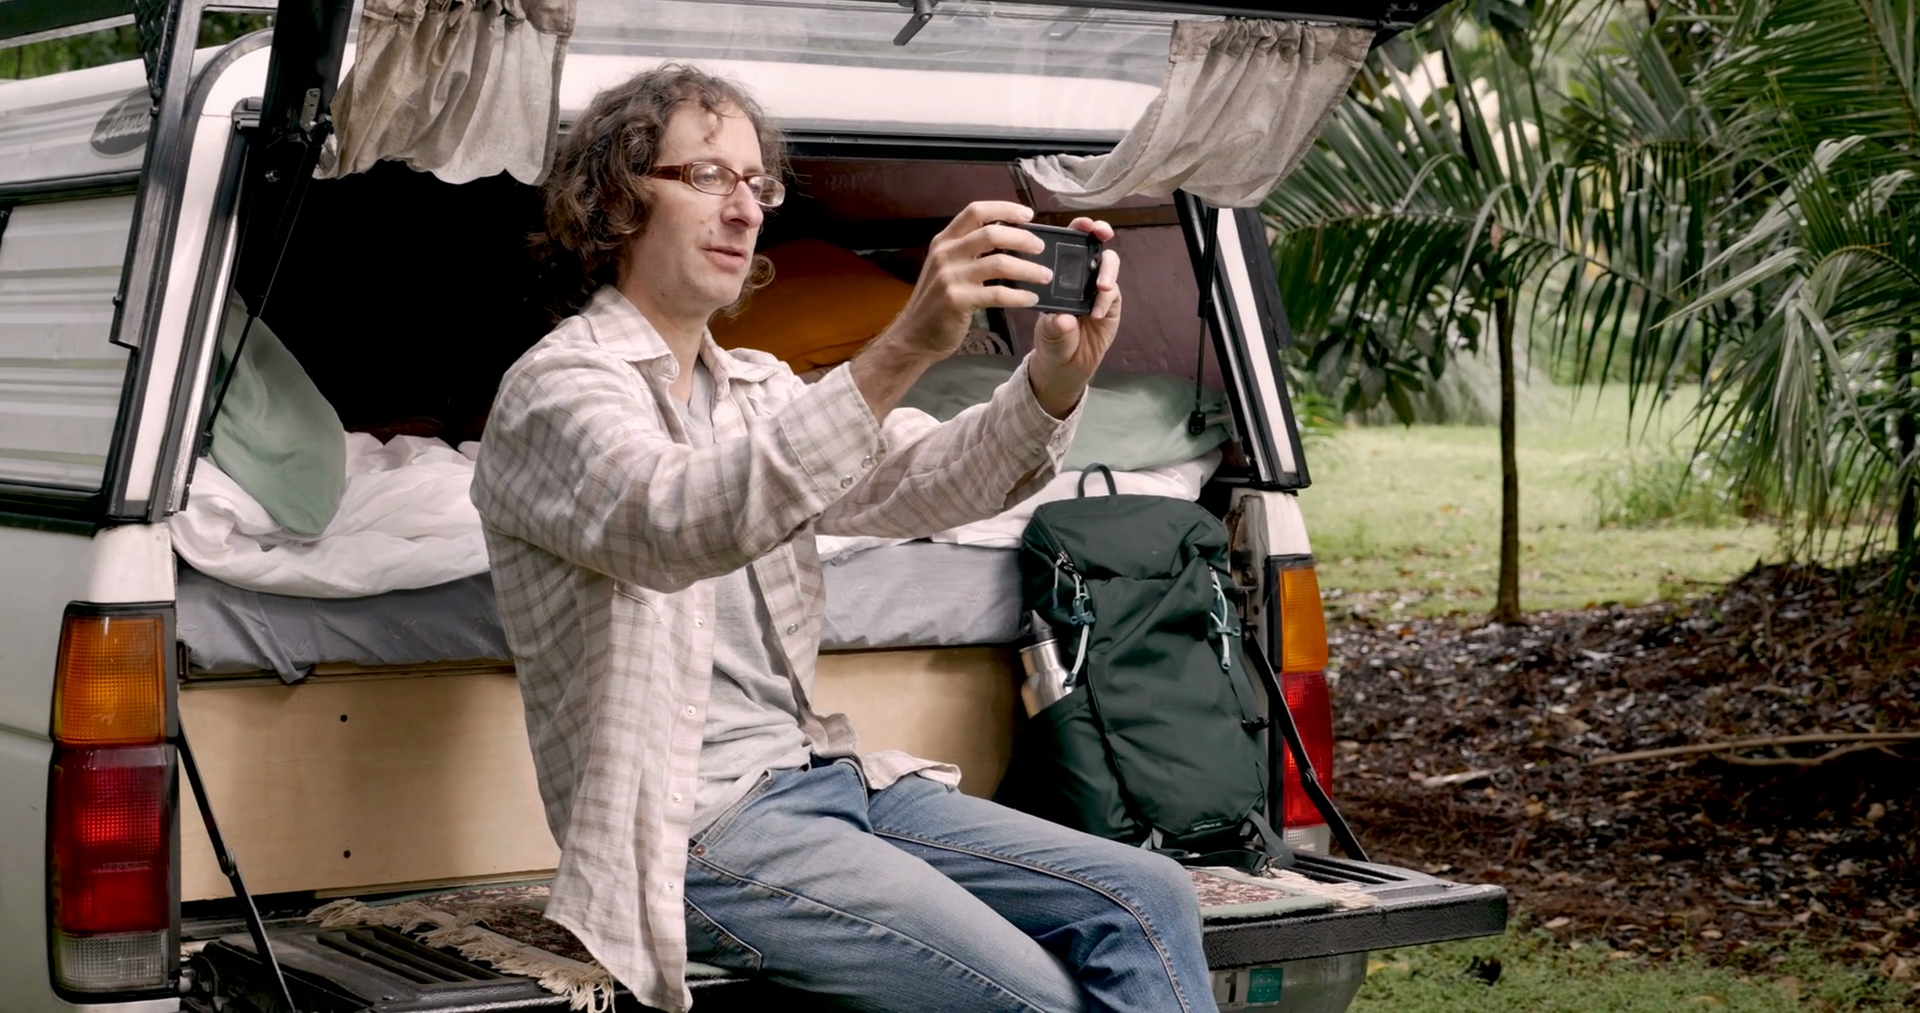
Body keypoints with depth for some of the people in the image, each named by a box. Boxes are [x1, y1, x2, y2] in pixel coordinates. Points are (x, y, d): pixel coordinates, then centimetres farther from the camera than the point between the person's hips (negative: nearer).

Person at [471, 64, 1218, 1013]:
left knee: (1147, 899, -10)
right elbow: (679, 523, -28)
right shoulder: (557, 389, -6)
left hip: (826, 775, 8)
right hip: (692, 827, -8)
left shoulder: (757, 390, 20)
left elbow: (922, 479, 5)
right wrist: (902, 348, -38)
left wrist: (1053, 380, -17)